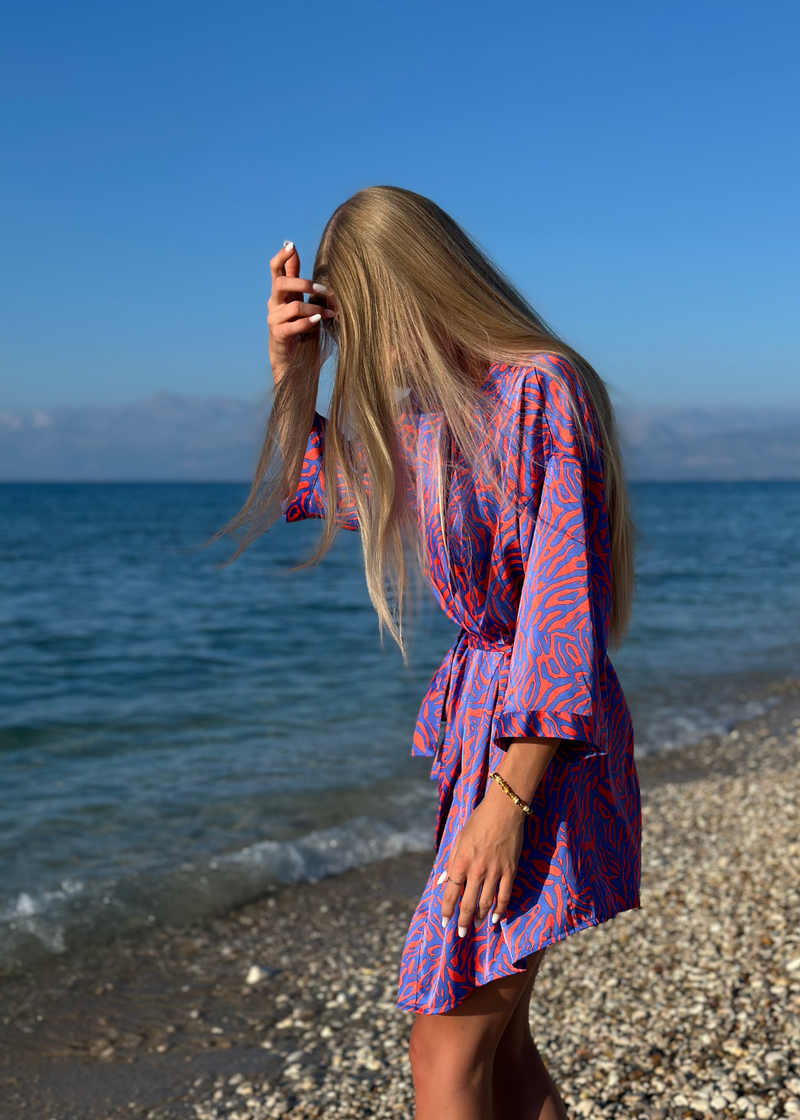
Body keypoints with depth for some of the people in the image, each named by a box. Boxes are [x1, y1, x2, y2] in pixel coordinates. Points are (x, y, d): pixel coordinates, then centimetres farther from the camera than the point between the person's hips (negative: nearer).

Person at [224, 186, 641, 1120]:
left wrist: (508, 798, -23)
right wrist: (291, 369, 7)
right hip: (476, 708, 9)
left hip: (535, 741, -9)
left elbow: (561, 605, -21)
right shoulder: (437, 408, 11)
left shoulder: (545, 388, -15)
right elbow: (305, 489, 25)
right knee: (496, 1040, 16)